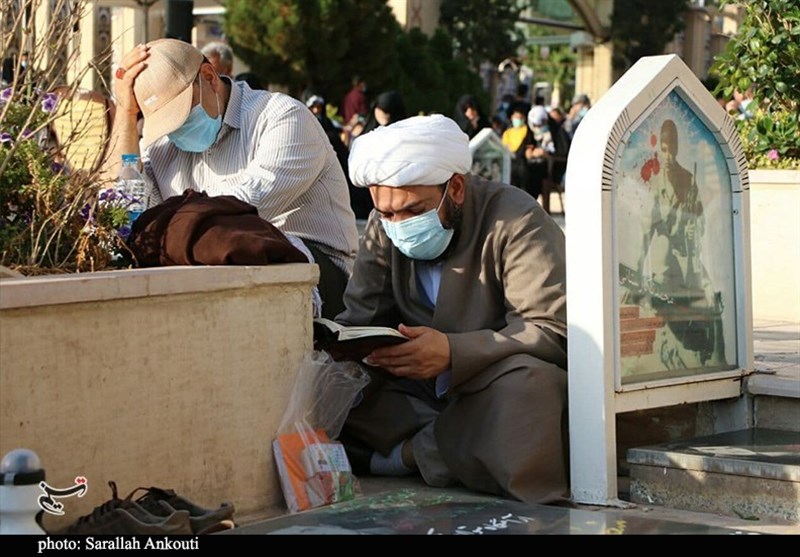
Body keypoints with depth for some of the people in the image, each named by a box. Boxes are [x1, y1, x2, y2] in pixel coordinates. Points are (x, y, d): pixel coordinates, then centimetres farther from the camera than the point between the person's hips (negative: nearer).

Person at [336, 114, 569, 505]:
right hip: (423, 393, 5)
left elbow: (556, 331, -23)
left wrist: (453, 352, -35)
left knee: (526, 380, -39)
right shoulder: (384, 229, 5)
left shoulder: (516, 222, -15)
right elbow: (360, 318, 3)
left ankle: (409, 454, -23)